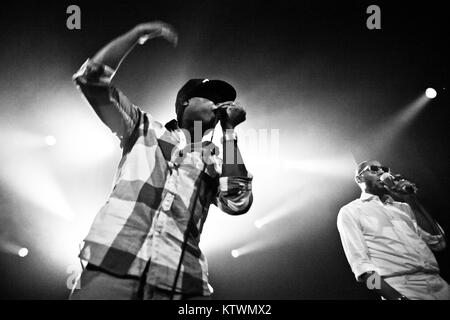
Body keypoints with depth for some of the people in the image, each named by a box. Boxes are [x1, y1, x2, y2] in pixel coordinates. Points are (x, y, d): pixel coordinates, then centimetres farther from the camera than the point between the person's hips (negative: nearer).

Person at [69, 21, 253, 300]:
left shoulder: (216, 162, 21)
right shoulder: (145, 127, 19)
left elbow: (238, 203, 0)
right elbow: (92, 77, 9)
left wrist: (229, 130, 7)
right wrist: (140, 33, 11)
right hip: (113, 267, -2)